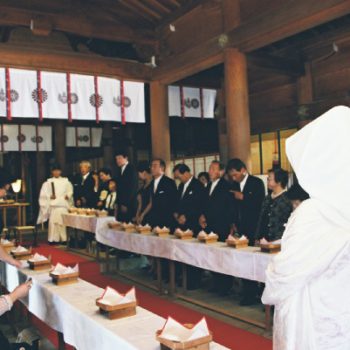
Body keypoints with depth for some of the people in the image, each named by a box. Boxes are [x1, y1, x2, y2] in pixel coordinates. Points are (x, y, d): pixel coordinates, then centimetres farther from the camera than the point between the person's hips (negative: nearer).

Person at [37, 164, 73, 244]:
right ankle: (53, 239, -1)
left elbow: (70, 191, 14)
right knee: (53, 221, -7)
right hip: (53, 205, -1)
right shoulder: (48, 182, 6)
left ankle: (64, 238, 5)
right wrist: (50, 196, -13)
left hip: (63, 204, 1)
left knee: (64, 222, -2)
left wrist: (68, 195, -5)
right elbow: (43, 193, 4)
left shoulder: (65, 181, 11)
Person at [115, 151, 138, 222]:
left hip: (129, 205, -6)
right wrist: (119, 203, 6)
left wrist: (126, 204, -12)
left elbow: (133, 187, -13)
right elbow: (119, 187, 14)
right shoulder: (119, 170, 13)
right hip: (121, 204, 6)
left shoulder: (131, 169, -9)